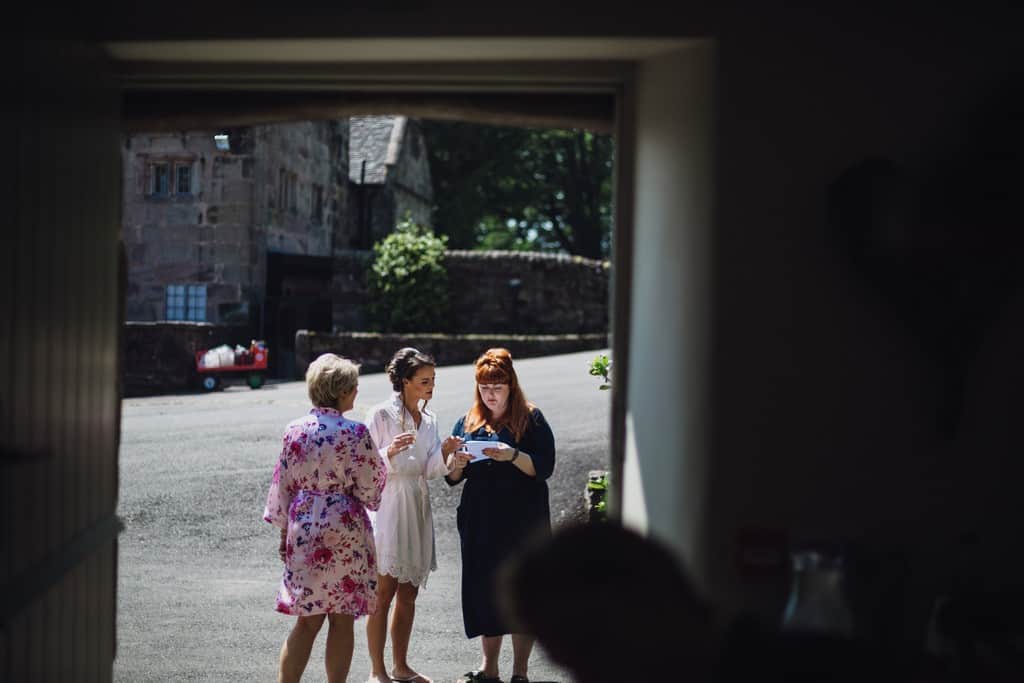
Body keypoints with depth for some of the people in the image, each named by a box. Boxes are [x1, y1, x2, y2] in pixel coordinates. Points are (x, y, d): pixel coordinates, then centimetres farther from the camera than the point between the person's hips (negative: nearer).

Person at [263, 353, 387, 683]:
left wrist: (284, 533, 15)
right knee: (342, 621, 8)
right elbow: (370, 487, -7)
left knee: (308, 620, 10)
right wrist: (379, 459, 13)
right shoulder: (355, 433, -12)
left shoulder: (294, 430, 0)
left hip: (304, 531, 4)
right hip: (345, 531, -4)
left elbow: (283, 485, 6)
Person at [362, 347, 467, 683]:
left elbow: (429, 471, 8)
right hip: (388, 507, -7)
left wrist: (445, 452, -10)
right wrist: (390, 452, -27)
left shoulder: (429, 419, 10)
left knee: (408, 594, 12)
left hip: (417, 510, 7)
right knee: (384, 594, -2)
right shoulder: (381, 415, -9)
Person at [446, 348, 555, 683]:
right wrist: (456, 463, -12)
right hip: (480, 521, 4)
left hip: (523, 520, -4)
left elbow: (544, 468, -8)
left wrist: (513, 456, -24)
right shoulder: (468, 422, 10)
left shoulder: (531, 419, -1)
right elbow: (452, 479, 10)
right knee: (484, 590, 9)